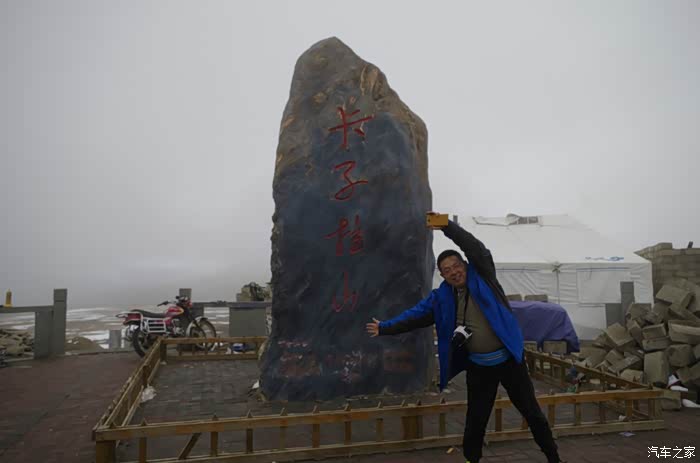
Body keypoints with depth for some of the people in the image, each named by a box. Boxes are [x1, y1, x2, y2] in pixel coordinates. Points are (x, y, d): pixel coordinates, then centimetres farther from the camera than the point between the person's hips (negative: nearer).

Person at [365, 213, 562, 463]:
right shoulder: (441, 298, -1)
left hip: (509, 358, -1)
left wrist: (447, 226, -27)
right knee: (475, 422, 10)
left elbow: (476, 248, -21)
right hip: (478, 366, 2)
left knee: (532, 412, 14)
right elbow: (414, 316, 0)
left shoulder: (482, 276, -7)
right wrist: (385, 327, -6)